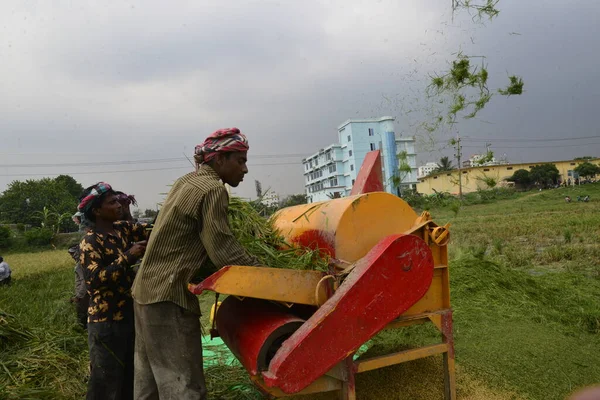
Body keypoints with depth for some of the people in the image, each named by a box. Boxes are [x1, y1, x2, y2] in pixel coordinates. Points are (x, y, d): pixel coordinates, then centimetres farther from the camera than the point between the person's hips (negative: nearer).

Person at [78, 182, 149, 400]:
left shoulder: (123, 228, 7)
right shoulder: (90, 242, -14)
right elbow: (96, 279, -23)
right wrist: (127, 257, -25)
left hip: (130, 313, 8)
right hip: (106, 320, -7)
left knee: (132, 374, 20)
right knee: (106, 378, 3)